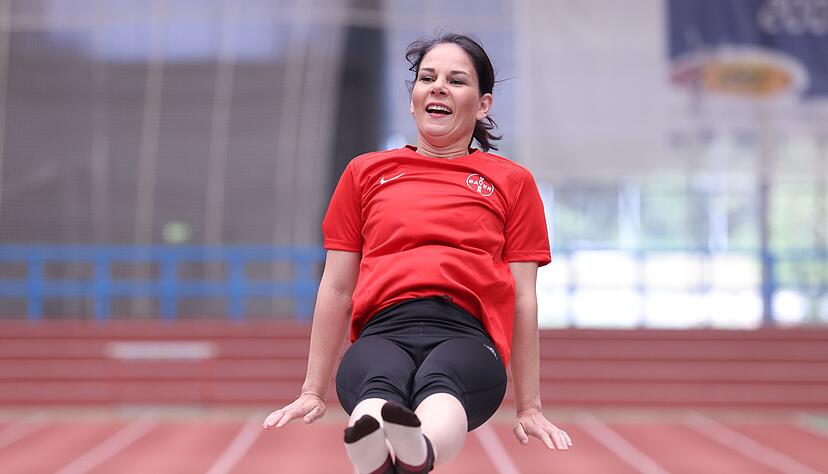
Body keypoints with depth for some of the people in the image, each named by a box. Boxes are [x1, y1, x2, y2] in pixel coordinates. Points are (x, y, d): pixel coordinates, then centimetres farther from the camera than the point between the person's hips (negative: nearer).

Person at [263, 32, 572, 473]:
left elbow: (523, 299, 18)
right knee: (379, 386, -38)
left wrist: (530, 409, 15)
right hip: (383, 335, 1)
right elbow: (336, 290, 24)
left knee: (439, 384, -40)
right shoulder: (365, 172, 25)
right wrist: (312, 394, 21)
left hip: (466, 338, -1)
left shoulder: (512, 182, 23)